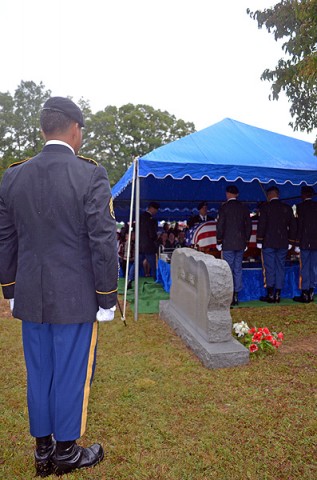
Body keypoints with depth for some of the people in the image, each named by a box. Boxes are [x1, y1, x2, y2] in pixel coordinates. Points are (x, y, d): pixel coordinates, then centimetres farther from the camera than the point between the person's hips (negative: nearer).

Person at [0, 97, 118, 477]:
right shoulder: (91, 175, -12)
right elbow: (104, 242, -14)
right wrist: (107, 298, -5)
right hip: (76, 298, -5)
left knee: (39, 373, 18)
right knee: (71, 374, 11)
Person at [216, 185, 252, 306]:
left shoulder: (224, 207, -6)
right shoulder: (244, 208, 8)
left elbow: (220, 226, -9)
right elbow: (249, 226, 10)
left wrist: (219, 241, -1)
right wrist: (246, 241, 16)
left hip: (228, 244, -5)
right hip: (241, 244, 5)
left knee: (228, 270, -1)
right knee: (238, 270, 10)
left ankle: (230, 297, -1)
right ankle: (236, 296, 13)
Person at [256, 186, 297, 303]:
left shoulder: (265, 207, -5)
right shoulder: (287, 208, 8)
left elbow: (261, 225, -8)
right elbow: (293, 226, 10)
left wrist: (259, 241, -3)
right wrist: (290, 242, 15)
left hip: (268, 243, -4)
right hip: (283, 243, 4)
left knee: (269, 268, 0)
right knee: (280, 268, 7)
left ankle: (270, 295, 0)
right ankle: (277, 295, 10)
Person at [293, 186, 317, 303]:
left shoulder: (301, 206, -6)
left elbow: (300, 226, -9)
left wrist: (297, 244, -7)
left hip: (305, 242, -4)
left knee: (305, 268, 0)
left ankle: (305, 294, 3)